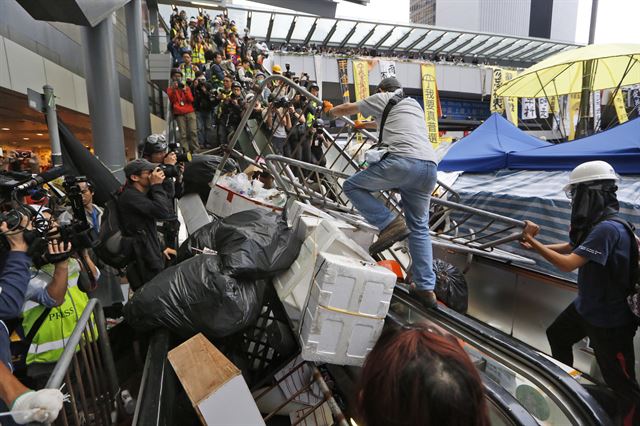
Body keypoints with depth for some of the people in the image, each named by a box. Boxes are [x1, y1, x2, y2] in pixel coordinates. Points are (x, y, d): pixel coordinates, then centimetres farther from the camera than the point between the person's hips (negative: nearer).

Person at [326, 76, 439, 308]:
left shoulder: (384, 99, 17)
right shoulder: (414, 104, 35)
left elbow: (348, 108, 30)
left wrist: (330, 110, 52)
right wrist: (363, 125, 69)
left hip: (402, 161, -7)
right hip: (429, 166, 7)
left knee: (352, 185, 9)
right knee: (419, 228, 14)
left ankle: (389, 223, -7)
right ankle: (426, 288, 11)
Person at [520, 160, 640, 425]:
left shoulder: (608, 229, -30)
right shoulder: (595, 224, 0)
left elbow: (567, 264, -34)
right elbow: (569, 248, 13)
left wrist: (533, 242, -25)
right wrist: (534, 244, 0)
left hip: (609, 320, -10)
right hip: (585, 306, 10)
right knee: (557, 335, 29)